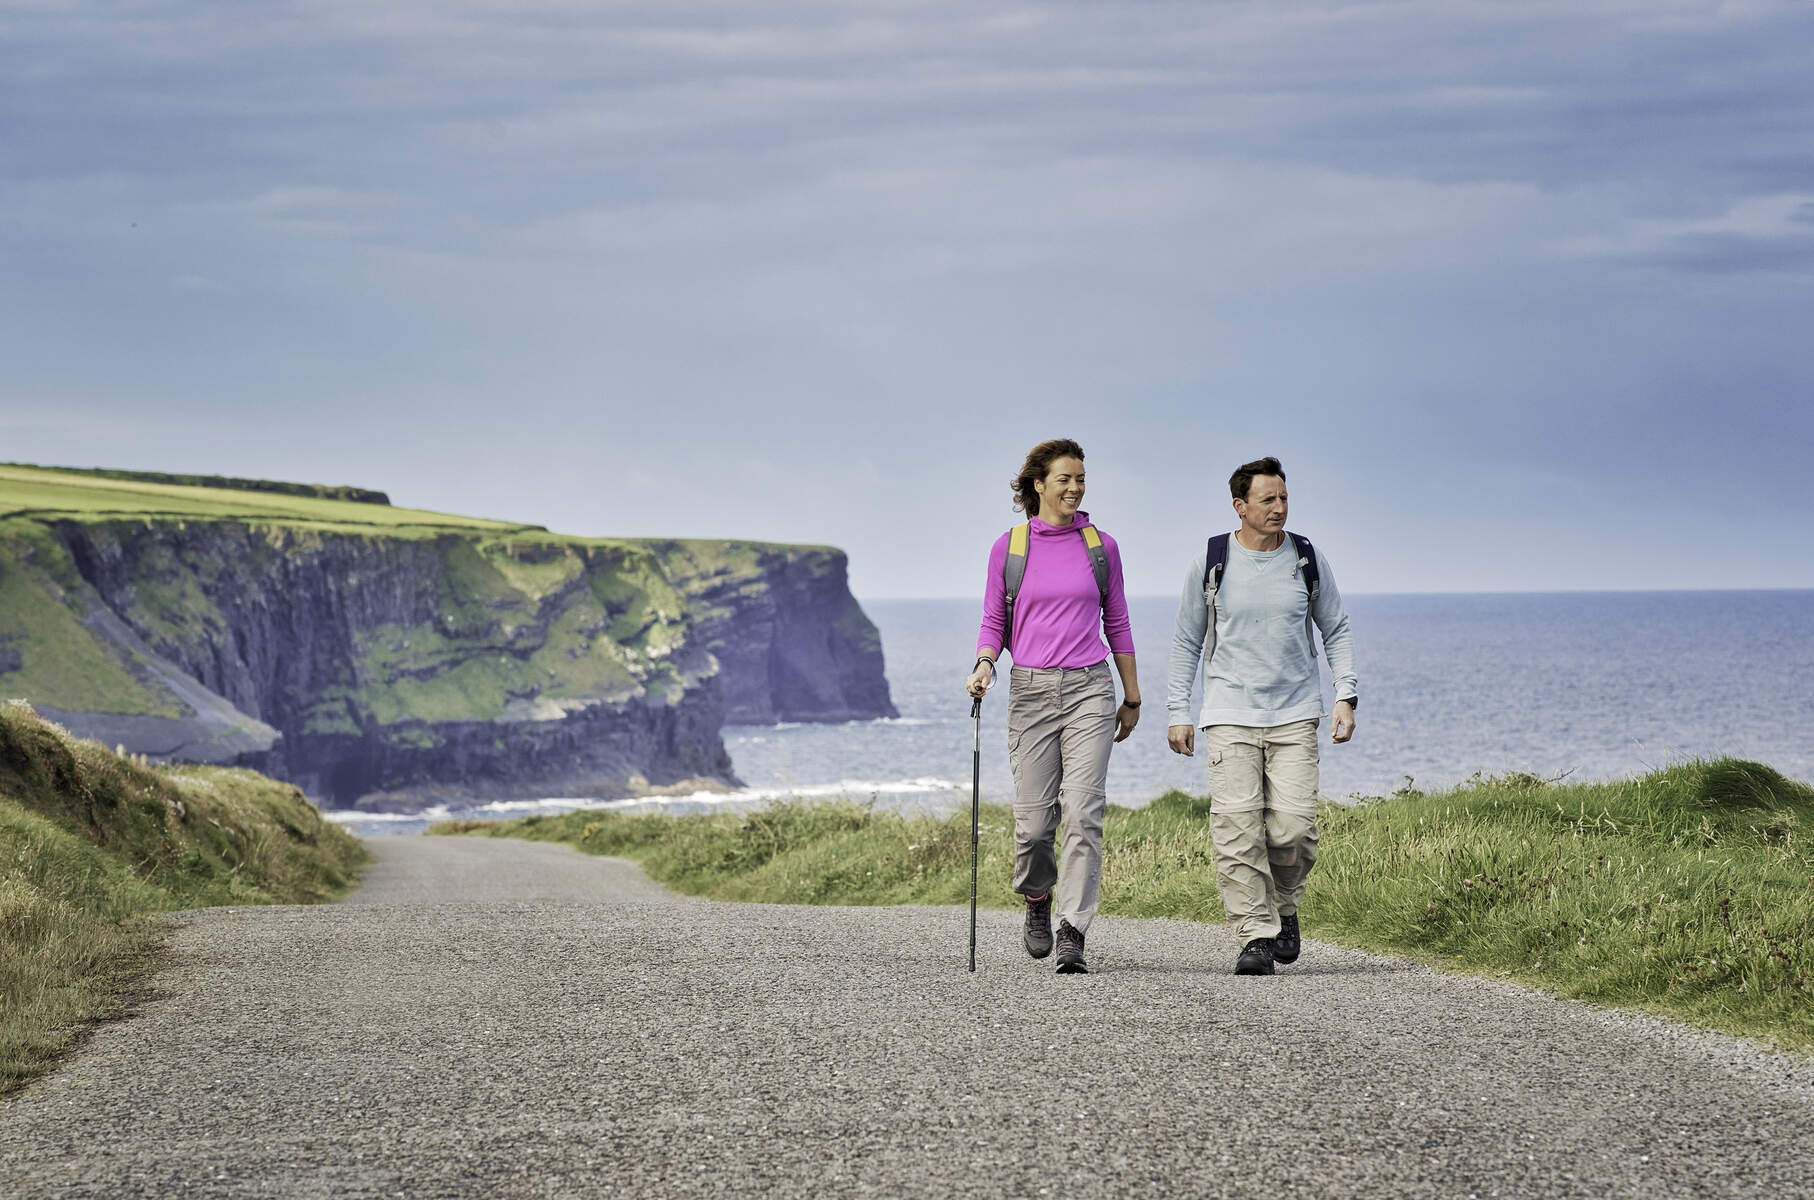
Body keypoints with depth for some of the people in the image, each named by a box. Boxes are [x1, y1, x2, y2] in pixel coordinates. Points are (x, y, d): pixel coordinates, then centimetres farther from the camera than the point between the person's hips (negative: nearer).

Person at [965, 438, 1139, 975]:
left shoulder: (1100, 546, 7)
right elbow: (994, 622, 9)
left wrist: (1132, 696, 15)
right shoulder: (1009, 547, 5)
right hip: (1031, 689, 0)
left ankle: (1073, 935, -11)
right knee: (1034, 820, -1)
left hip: (1090, 689, 0)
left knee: (1083, 813, -12)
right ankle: (1037, 900, 29)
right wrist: (984, 664, -11)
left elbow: (1117, 623, 14)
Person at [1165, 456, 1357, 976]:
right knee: (1237, 829, -11)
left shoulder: (1307, 559, 5)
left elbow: (1336, 631, 15)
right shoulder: (1210, 562, 1)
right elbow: (1186, 641, 9)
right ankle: (1257, 937, -6)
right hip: (1230, 715, -1)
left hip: (1294, 715, 1)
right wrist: (1177, 712, 4)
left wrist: (1346, 695, 3)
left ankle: (1284, 905, 18)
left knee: (1292, 826, -10)